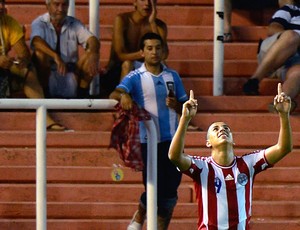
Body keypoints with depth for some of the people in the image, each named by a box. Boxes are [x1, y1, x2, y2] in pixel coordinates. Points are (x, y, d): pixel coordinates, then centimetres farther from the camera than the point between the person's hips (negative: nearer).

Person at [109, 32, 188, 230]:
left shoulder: (172, 76, 9)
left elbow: (186, 108, 14)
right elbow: (114, 94, -18)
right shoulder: (135, 78, -2)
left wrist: (176, 105, -9)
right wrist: (123, 95, -42)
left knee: (170, 191, 3)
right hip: (148, 141, -3)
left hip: (172, 140, 3)